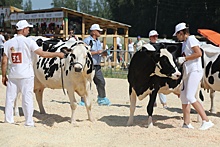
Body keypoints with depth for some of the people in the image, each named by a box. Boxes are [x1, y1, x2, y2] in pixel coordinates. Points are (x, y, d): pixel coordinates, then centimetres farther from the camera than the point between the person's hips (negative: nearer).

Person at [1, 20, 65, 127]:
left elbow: (4, 61, 0)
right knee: (27, 98, 2)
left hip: (12, 75, 3)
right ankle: (29, 122, 5)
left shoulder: (8, 43, 2)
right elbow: (42, 54, -12)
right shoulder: (29, 42, -8)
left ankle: (8, 120, 15)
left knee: (10, 97, 10)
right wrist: (57, 54, -2)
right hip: (26, 75, -3)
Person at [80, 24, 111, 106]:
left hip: (97, 66, 8)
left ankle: (102, 99, 20)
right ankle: (83, 101, 3)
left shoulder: (98, 41, 17)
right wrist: (97, 52, -19)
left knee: (101, 82, 9)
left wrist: (103, 53, 3)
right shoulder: (87, 40, -9)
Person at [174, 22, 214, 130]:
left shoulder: (191, 39, -8)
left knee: (190, 97, -17)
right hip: (187, 73, 10)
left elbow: (199, 53, -19)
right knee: (183, 97, 9)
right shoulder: (184, 43, 21)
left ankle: (206, 121, -15)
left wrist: (184, 58, -17)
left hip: (195, 71, -10)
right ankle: (187, 124, 14)